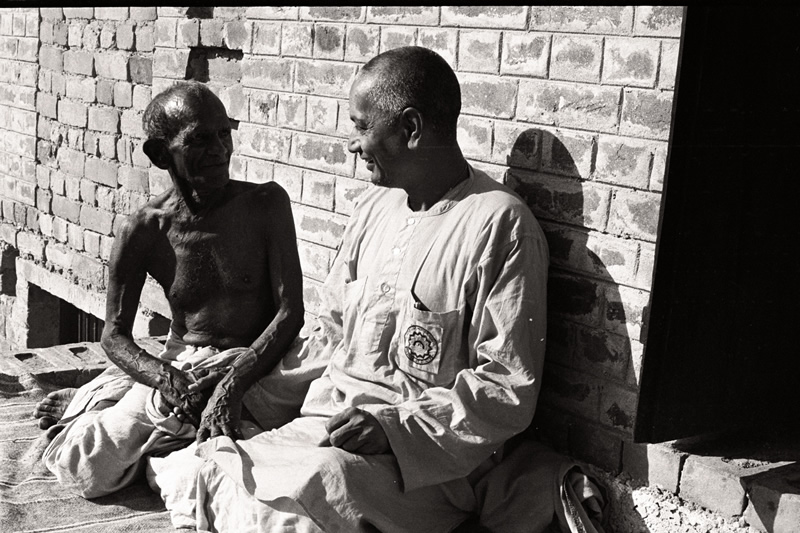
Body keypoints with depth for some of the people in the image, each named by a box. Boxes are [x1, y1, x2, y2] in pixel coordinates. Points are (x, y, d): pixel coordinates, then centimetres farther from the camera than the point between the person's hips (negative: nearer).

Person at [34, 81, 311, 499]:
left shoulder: (266, 204, -10)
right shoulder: (143, 231, -6)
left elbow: (290, 311, -14)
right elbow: (114, 335, -1)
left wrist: (234, 383, -28)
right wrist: (163, 377, -23)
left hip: (253, 366, -2)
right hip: (179, 365, 2)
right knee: (78, 466, -15)